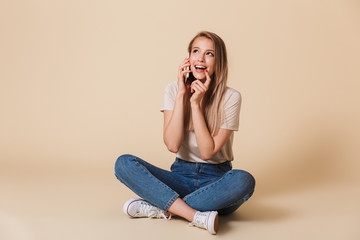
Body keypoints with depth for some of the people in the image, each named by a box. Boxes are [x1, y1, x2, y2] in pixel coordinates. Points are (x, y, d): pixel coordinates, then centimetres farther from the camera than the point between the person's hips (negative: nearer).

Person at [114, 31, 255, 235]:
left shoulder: (230, 97, -7)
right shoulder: (173, 90, 1)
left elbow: (208, 152, -13)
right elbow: (172, 145, -12)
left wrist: (196, 103, -17)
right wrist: (181, 95, -15)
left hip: (215, 179, -2)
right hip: (181, 175, 2)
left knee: (244, 181, -36)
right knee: (124, 163, -21)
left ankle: (161, 207, -25)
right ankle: (197, 217, -34)